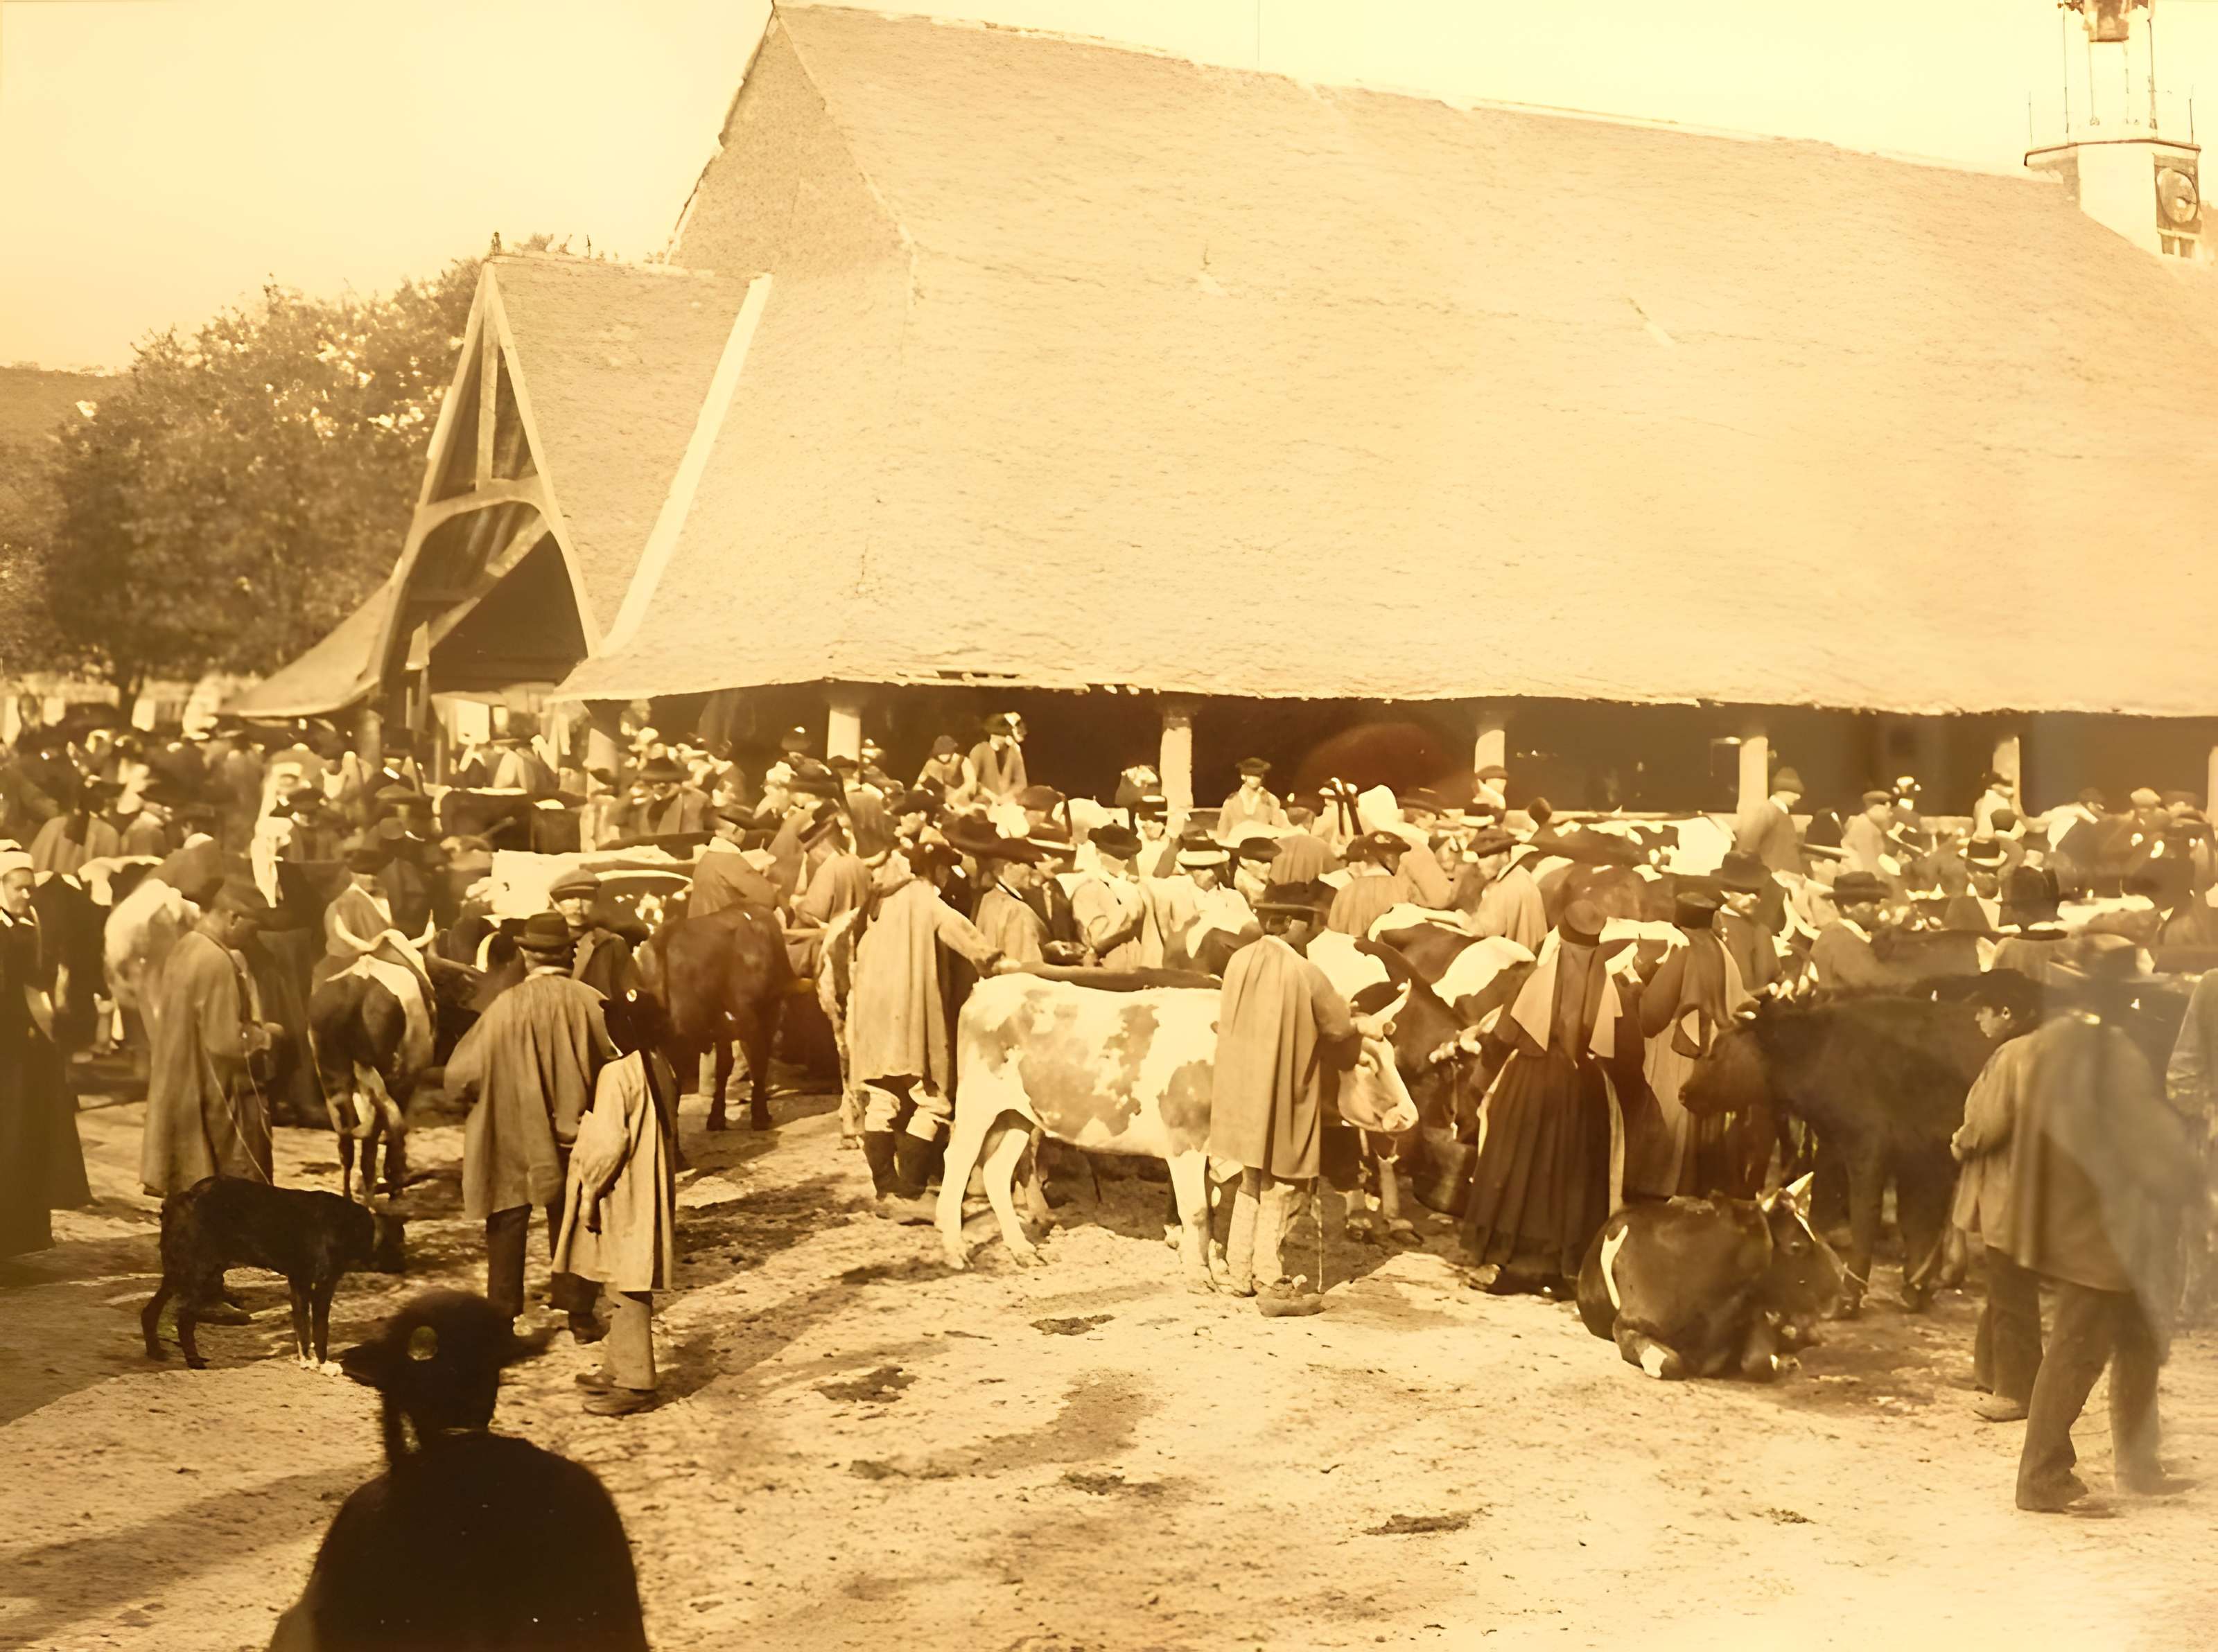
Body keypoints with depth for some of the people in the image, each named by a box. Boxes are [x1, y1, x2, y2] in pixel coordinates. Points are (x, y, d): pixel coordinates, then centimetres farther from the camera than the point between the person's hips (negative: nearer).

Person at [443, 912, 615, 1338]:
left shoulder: (506, 1007, -16)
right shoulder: (591, 1003, -12)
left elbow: (463, 1074, -12)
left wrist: (490, 1091, 10)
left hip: (512, 1136, -2)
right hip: (574, 1133, 2)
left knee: (507, 1227, 12)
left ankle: (502, 1316, 16)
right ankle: (580, 1314, 20)